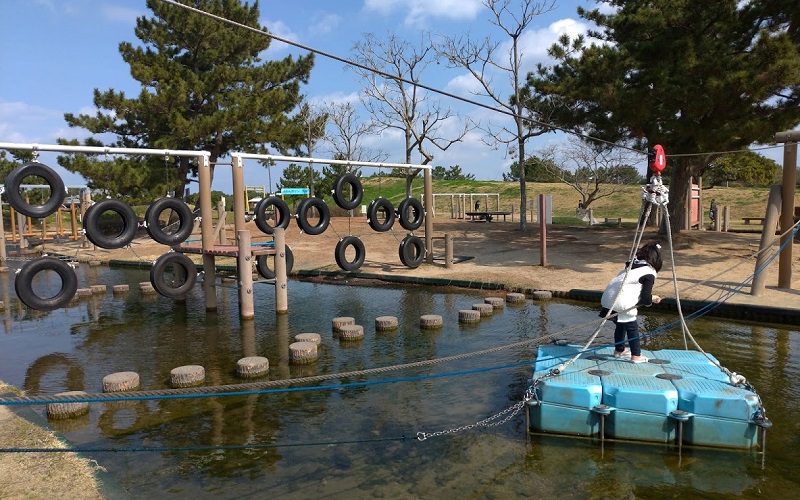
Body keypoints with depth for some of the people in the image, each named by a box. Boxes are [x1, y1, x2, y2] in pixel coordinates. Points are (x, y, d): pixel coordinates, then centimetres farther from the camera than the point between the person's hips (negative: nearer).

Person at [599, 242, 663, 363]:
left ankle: (619, 350, 39)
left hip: (607, 299, 8)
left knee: (621, 324, 26)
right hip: (621, 304, -7)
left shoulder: (632, 266, 21)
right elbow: (645, 298, -6)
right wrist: (652, 299, 15)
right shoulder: (650, 274, -1)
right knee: (632, 327, 10)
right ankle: (636, 356, 19)